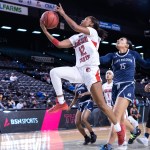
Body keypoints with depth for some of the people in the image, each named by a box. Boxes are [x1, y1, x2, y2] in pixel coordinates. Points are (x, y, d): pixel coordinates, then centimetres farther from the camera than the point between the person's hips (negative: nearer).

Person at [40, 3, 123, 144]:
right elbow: (59, 44, 12)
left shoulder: (93, 32, 3)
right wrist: (45, 31, 7)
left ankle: (119, 130, 4)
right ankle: (61, 103, -6)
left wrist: (63, 14, -8)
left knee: (101, 104, -10)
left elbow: (76, 27, -16)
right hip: (79, 70, 7)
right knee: (54, 72, -11)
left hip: (91, 70, -7)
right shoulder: (76, 38, 21)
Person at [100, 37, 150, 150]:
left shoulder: (133, 54, 8)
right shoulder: (112, 56, 10)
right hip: (116, 87, 4)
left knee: (116, 115, -18)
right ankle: (135, 131, 39)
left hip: (128, 86, -4)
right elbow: (101, 60, -9)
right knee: (121, 116, 12)